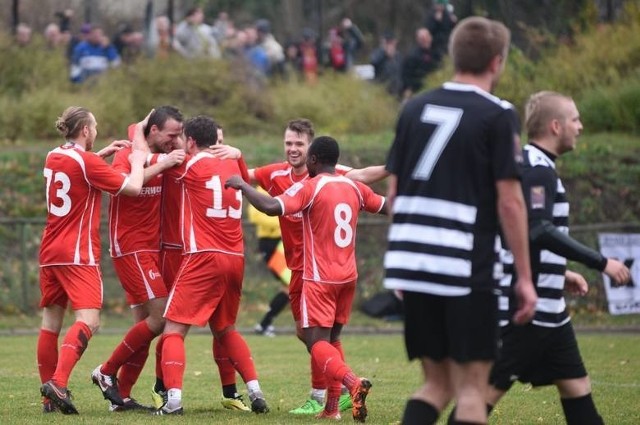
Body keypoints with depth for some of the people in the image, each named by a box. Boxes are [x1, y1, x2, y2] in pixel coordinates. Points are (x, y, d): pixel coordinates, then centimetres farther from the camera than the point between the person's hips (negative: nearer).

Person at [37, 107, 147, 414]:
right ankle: (58, 382, -32)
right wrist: (137, 162, 6)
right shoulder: (88, 163, -12)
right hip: (78, 254, -8)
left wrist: (102, 154, 27)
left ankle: (50, 397, 12)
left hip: (50, 251, 8)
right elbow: (132, 187, -12)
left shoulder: (53, 158, 11)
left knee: (50, 322, 10)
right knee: (88, 320, -14)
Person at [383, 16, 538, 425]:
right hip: (467, 268, -6)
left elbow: (394, 190, 14)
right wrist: (525, 277, -4)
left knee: (438, 383, 14)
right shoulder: (498, 115, -6)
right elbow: (509, 201, -9)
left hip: (413, 264, 6)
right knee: (471, 388, 0)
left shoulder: (414, 108, 11)